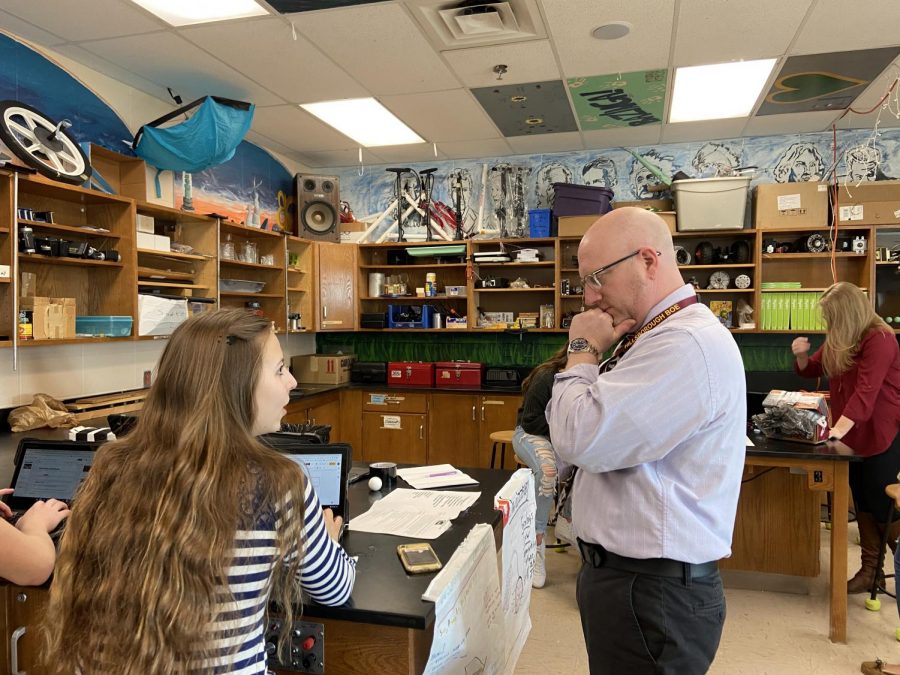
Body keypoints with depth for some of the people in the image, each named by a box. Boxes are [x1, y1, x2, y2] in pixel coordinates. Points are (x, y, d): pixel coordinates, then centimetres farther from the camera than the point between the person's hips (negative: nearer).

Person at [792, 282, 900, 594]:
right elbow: (810, 371, 17)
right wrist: (801, 355, -7)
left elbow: (866, 391, -30)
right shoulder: (838, 340, 7)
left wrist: (837, 430, -40)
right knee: (863, 505, 13)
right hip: (854, 435, 8)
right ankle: (870, 570, 22)